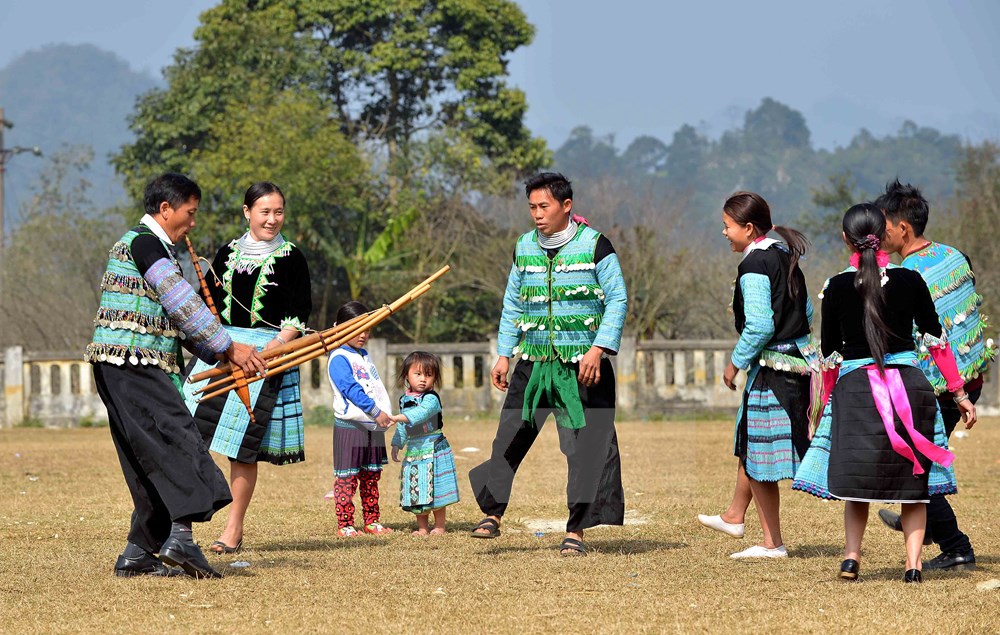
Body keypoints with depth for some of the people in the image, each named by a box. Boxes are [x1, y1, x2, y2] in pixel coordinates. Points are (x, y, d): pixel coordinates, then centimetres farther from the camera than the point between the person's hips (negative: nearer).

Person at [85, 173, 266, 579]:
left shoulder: (155, 248, 25)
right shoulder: (143, 242, -8)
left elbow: (176, 317, 24)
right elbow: (183, 304, -14)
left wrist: (219, 355, 13)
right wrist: (229, 348, -11)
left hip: (133, 369, 10)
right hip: (131, 363, -10)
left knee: (154, 462, 8)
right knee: (177, 441, -17)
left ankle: (138, 554, 7)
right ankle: (179, 537, -28)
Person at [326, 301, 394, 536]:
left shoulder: (364, 356, 17)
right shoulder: (339, 358, -11)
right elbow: (351, 389, -21)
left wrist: (385, 414, 14)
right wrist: (375, 411, -25)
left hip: (373, 428, 8)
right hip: (350, 426, -8)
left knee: (371, 477, 13)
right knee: (346, 478, -4)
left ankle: (371, 521, 20)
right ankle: (344, 525, -2)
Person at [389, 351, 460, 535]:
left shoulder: (431, 398, -12)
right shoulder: (404, 400, 11)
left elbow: (421, 413, -31)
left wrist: (396, 418, -39)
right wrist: (396, 445, 16)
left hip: (433, 449, -6)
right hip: (413, 450, 6)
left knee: (435, 490, -2)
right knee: (417, 491, 7)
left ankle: (440, 526, 8)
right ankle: (422, 527, 15)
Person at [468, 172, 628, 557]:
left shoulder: (594, 245, -5)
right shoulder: (524, 248, 9)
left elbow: (617, 301, -5)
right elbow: (513, 304, 18)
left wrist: (598, 349, -16)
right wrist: (504, 355, 10)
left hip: (583, 366, -4)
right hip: (534, 364, 4)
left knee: (586, 446, -4)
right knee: (510, 438, 0)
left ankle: (576, 532, 2)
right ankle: (493, 514, 13)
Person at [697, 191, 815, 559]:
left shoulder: (755, 266, -17)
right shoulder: (785, 257, 11)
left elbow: (759, 326, -23)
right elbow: (806, 312, 17)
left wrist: (736, 363, -11)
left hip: (771, 369, -10)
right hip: (798, 360, 10)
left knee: (759, 457, 0)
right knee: (749, 443, 26)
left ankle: (772, 543, 6)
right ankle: (734, 516, 42)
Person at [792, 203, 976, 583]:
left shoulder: (838, 287, -2)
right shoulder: (910, 281, -1)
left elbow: (830, 353, 3)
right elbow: (935, 339, 3)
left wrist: (827, 401, 17)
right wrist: (959, 394, 11)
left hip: (854, 389, 0)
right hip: (908, 382, 0)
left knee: (857, 479, 12)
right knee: (913, 481, 9)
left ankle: (852, 555, -4)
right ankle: (913, 563, -1)